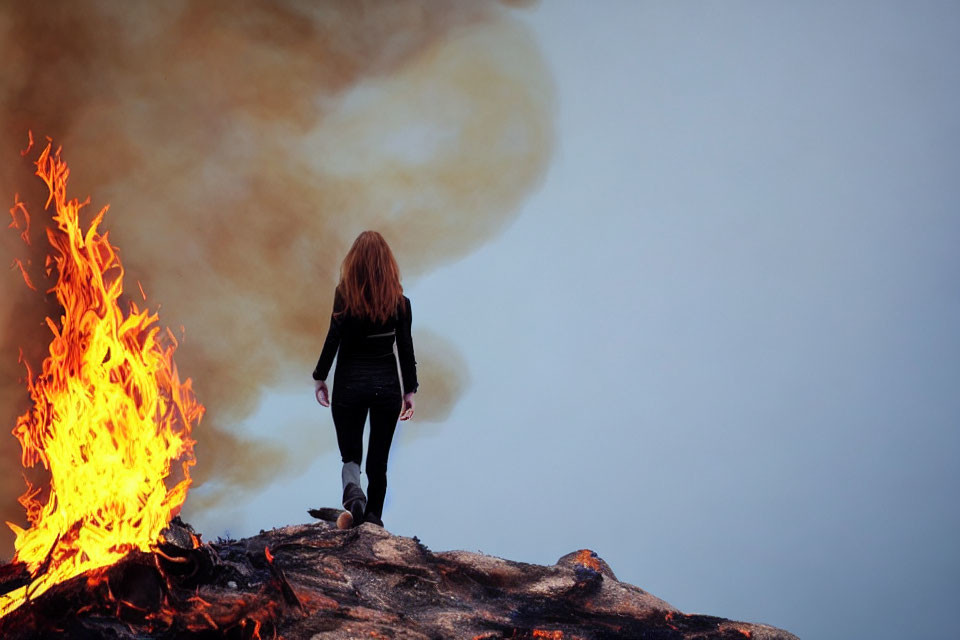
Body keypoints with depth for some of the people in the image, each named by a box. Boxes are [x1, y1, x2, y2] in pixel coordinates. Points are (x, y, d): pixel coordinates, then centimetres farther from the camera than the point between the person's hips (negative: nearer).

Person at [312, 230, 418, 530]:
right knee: (378, 459, 13)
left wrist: (319, 378, 1)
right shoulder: (399, 300, -2)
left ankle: (353, 493, -22)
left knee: (350, 455, 8)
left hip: (350, 383, -1)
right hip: (386, 384, 1)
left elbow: (333, 339, -10)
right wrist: (409, 390, 6)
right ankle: (374, 519, 15)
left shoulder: (345, 294, -7)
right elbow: (405, 347, -1)